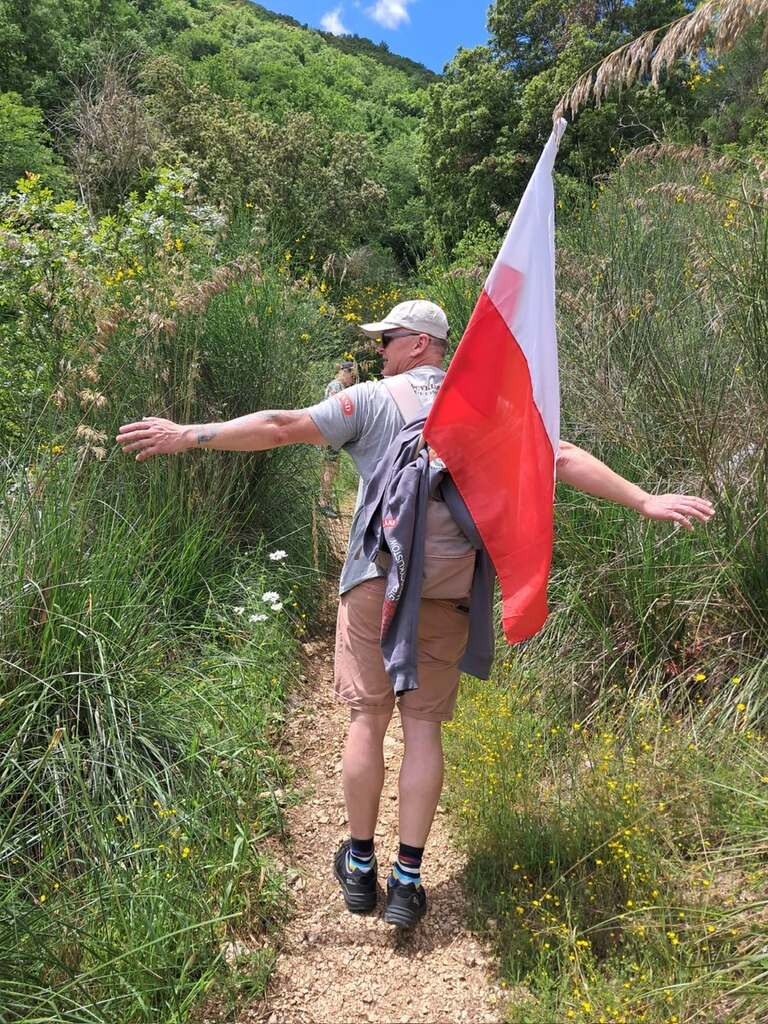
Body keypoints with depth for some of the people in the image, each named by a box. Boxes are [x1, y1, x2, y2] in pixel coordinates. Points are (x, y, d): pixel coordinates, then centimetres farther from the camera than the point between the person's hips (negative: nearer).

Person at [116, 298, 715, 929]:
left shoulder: (373, 399, 0)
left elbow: (281, 427, -7)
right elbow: (563, 458, 5)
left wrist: (188, 436, -2)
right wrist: (645, 502, 9)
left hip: (377, 581, -2)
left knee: (368, 717, 9)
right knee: (424, 724, 9)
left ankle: (360, 867, 22)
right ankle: (407, 881, 14)